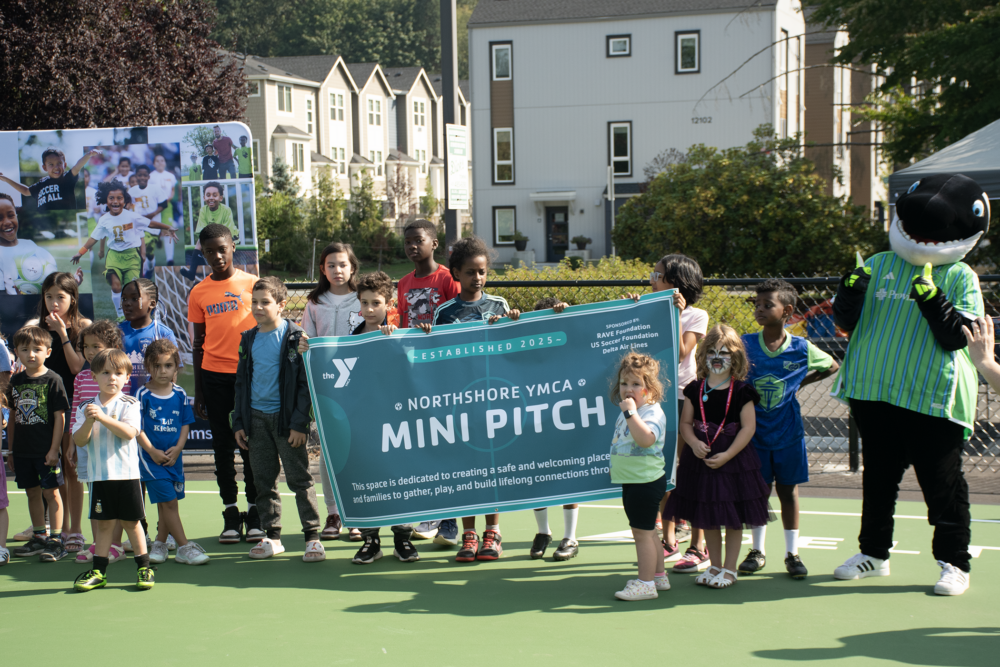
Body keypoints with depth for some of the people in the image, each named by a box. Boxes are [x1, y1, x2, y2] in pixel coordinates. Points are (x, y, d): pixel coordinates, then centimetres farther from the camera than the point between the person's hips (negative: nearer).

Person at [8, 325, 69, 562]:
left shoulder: (53, 380, -8)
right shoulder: (16, 381, 8)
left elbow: (60, 416, -8)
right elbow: (14, 417, 14)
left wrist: (54, 448, -12)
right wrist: (11, 448, 13)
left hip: (46, 450, -5)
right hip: (22, 449, 6)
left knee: (51, 492, -1)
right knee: (32, 492, 13)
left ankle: (56, 540, 4)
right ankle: (38, 538, 24)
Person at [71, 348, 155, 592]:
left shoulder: (129, 405, -2)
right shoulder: (86, 407, 6)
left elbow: (129, 432, -18)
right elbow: (79, 441, 0)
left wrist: (103, 418, -24)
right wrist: (88, 422, -18)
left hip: (126, 473, -2)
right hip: (99, 474, 3)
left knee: (131, 521, 4)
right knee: (103, 523, 7)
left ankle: (144, 568, 14)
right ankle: (98, 571, 14)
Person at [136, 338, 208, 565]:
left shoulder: (180, 395, 5)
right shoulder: (143, 395, -6)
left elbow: (185, 424, 7)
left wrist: (177, 448, -8)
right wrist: (152, 451, -14)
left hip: (173, 457, 4)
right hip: (151, 457, -4)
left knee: (167, 502, 10)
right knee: (168, 501, -8)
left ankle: (160, 543, 25)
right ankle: (184, 547, -6)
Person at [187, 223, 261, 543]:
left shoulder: (252, 284, 2)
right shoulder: (198, 293, 7)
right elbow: (199, 344, 11)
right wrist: (198, 391, 10)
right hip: (214, 375, 2)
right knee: (223, 445, 6)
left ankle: (254, 511, 11)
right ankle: (230, 513, 12)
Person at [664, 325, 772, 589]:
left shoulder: (741, 391, -7)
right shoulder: (695, 389, 3)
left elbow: (748, 428, -10)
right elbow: (685, 422, 5)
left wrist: (727, 455, -18)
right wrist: (694, 443, -15)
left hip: (733, 459, -4)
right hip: (701, 458, 4)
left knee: (733, 517, 4)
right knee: (707, 517, 12)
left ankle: (729, 568, 16)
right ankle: (715, 565, 26)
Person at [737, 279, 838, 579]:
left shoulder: (801, 348, -6)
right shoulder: (745, 344, -6)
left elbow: (832, 367, 11)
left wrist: (801, 382, 3)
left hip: (788, 432, 0)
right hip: (755, 430, 0)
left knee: (788, 490, 8)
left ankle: (792, 553, 17)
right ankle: (757, 551, 18)